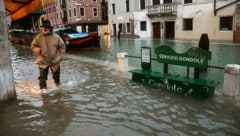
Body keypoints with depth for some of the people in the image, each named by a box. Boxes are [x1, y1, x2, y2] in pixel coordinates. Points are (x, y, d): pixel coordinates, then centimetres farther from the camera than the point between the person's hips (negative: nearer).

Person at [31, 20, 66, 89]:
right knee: (42, 77, -3)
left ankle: (58, 87, 45)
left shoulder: (56, 37, -7)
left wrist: (60, 56, -1)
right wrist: (39, 50, -12)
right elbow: (33, 46, 7)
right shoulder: (38, 37, -6)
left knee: (56, 76, 19)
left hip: (55, 61, 1)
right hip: (43, 61, -1)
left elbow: (62, 47, 3)